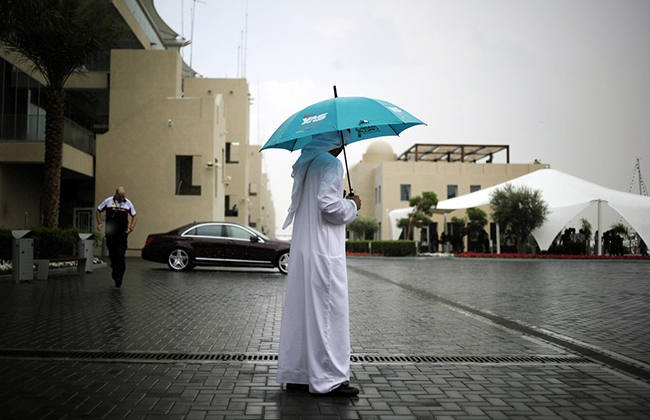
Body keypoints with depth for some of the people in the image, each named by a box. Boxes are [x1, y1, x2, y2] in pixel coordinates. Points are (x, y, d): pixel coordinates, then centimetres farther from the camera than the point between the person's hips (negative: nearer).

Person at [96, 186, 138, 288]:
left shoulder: (128, 203, 4)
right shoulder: (108, 201, 1)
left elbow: (134, 216, 13)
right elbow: (98, 211, 13)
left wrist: (131, 227, -2)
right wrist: (99, 223, 0)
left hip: (122, 234, -1)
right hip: (110, 233, 1)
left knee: (120, 256, -7)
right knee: (112, 255, 7)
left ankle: (118, 279, -5)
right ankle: (115, 273, 27)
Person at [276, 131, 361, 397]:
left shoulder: (305, 164, 16)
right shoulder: (331, 164, -10)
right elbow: (328, 204, -21)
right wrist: (352, 205, -3)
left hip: (301, 250, 9)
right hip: (324, 251, -9)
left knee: (300, 310, 12)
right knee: (328, 313, -2)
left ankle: (295, 374, 20)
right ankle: (328, 379, 4)